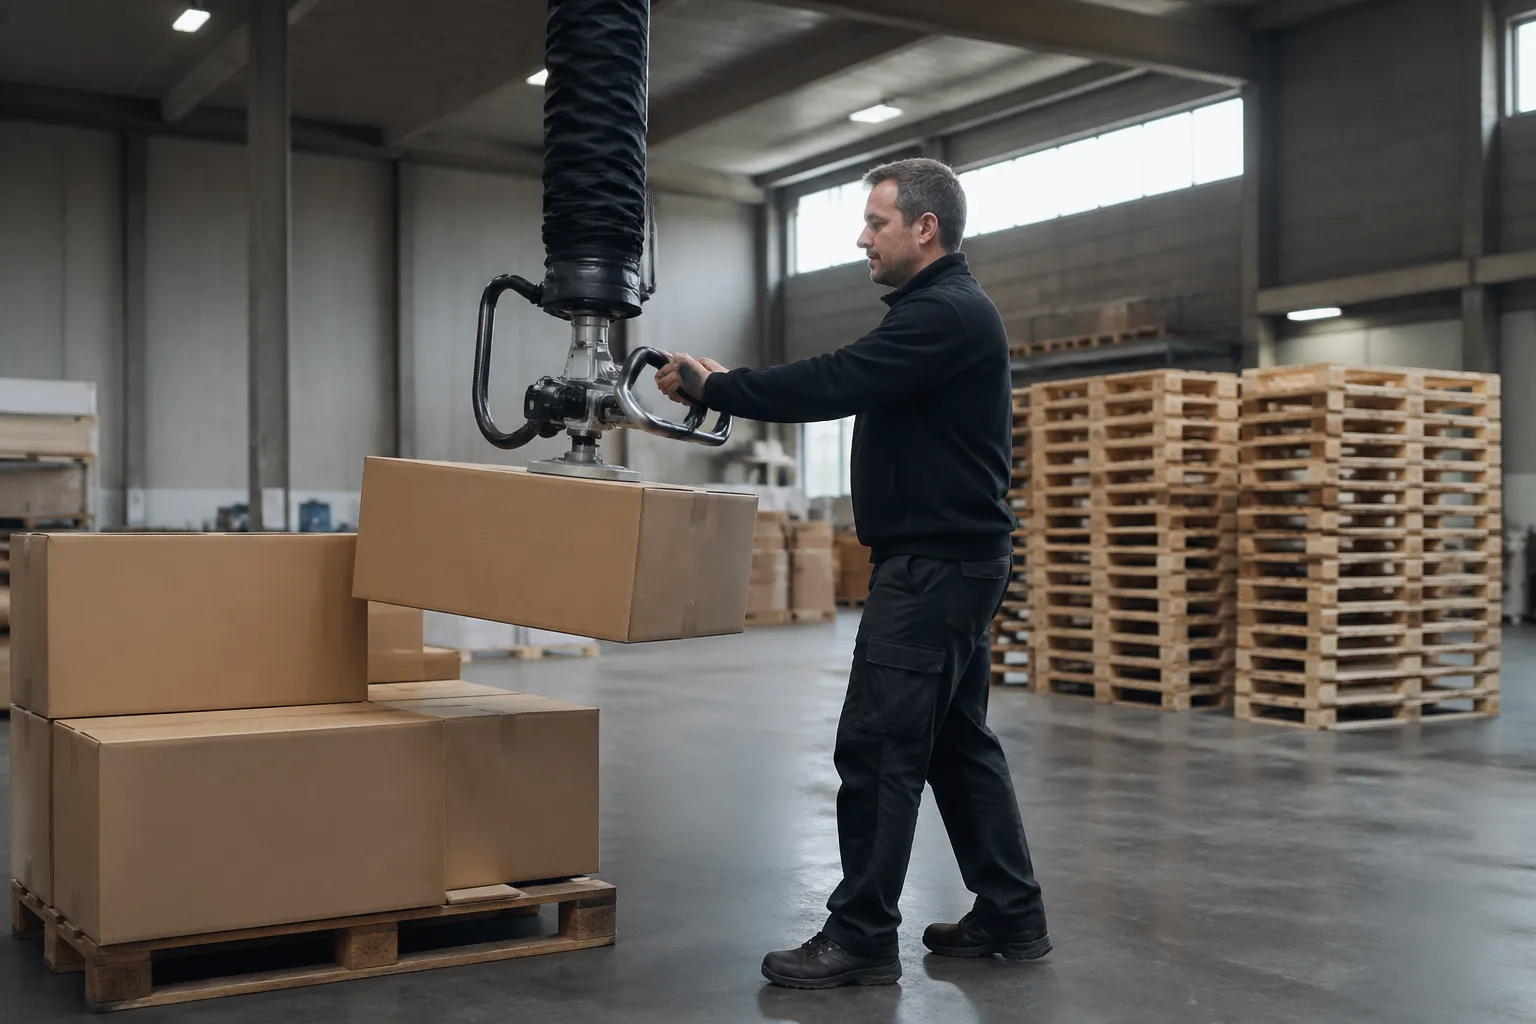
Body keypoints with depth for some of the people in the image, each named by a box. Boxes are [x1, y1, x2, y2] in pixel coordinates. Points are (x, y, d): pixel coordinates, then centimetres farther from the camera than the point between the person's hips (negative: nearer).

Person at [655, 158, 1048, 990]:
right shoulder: (937, 310, 18)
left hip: (938, 563, -11)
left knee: (878, 745, -8)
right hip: (945, 558, 11)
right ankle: (1011, 914, 21)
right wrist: (726, 388, 9)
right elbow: (850, 385, 18)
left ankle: (861, 938, 0)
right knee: (956, 740, 14)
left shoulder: (947, 314, -16)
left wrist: (714, 386, -16)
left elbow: (837, 383, -24)